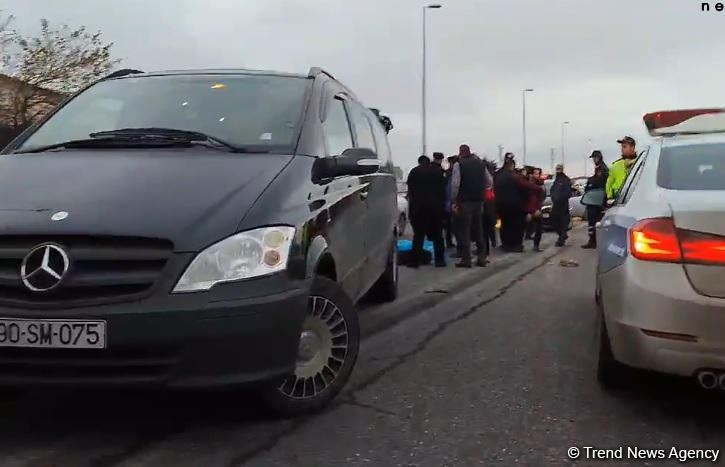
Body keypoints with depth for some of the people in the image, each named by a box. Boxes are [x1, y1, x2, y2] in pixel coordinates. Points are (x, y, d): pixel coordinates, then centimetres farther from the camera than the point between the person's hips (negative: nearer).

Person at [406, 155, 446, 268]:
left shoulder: (414, 172, 6)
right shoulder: (438, 171, 10)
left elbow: (410, 191, 1)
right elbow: (443, 190, 7)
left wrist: (411, 205, 3)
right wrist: (442, 205, 9)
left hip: (419, 206, -1)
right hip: (436, 206, 1)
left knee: (418, 234, 1)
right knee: (437, 234, 8)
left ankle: (415, 261, -2)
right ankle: (440, 260, 7)